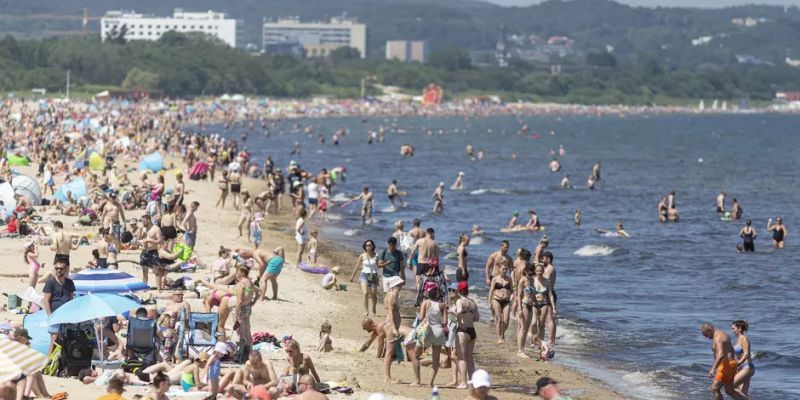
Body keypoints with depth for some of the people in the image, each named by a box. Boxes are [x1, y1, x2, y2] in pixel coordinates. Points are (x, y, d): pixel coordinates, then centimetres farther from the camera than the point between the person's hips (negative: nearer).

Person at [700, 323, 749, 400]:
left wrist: (713, 369, -39)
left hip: (726, 365, -11)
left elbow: (721, 354, -32)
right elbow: (731, 350, 28)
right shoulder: (723, 335, 16)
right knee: (729, 390, 16)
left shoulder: (717, 338, -17)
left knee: (715, 389, -6)